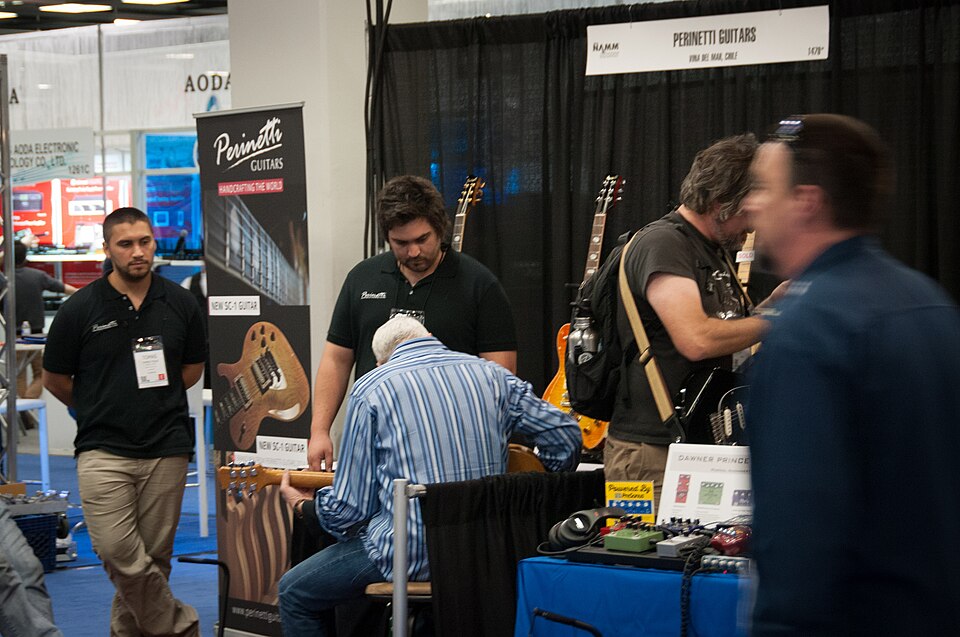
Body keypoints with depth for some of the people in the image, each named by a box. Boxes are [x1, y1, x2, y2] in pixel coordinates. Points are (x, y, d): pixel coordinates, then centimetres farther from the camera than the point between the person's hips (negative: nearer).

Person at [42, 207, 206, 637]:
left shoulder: (179, 304, 4)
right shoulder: (79, 310, -3)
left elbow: (193, 368, 19)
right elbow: (54, 379, 9)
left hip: (166, 449, 2)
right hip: (103, 451, -2)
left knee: (154, 557, 5)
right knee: (119, 555, -12)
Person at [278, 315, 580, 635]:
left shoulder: (371, 388, -3)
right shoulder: (491, 374, 9)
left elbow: (351, 505, -3)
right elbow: (566, 436, 6)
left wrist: (303, 507, 18)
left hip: (409, 553, -5)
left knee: (294, 593, 17)